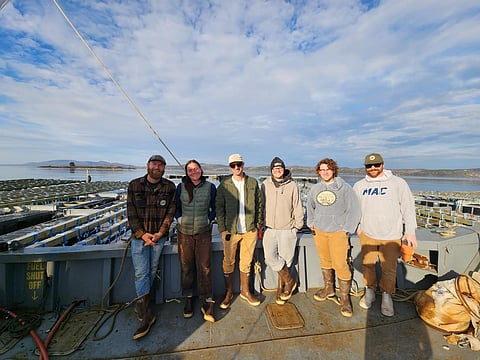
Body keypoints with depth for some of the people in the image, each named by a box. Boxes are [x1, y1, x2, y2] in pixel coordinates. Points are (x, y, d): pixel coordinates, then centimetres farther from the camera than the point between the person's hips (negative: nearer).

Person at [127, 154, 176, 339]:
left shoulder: (169, 187, -2)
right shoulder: (134, 185, -2)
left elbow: (170, 212, -3)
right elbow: (131, 213, -3)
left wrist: (160, 233, -13)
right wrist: (142, 234, -12)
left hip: (159, 236, 1)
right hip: (139, 235, -1)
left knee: (152, 271, 12)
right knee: (141, 273, -2)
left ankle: (141, 303, 34)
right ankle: (147, 315, 8)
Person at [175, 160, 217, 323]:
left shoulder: (210, 187, -2)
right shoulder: (181, 187, 0)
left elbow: (215, 208, 9)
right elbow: (176, 206, 11)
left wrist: (209, 220, -3)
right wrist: (180, 218, -3)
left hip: (204, 232, -1)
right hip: (184, 233, 1)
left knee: (204, 267, 1)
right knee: (186, 267, 12)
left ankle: (207, 302, 16)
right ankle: (188, 300, 31)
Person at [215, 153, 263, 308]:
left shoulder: (253, 182, 4)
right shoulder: (224, 185, -1)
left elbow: (259, 204, 8)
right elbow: (219, 207, -1)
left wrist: (259, 224, 6)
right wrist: (222, 228, -6)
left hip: (250, 230, 2)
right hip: (230, 230, -1)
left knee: (246, 262, 14)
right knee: (228, 262, 10)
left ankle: (245, 291, 33)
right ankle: (228, 293, 29)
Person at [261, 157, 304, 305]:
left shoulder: (292, 185, 0)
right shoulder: (265, 185, 4)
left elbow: (297, 207, 5)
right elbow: (261, 205, 10)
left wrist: (297, 225, 4)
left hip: (287, 229, -1)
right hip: (270, 229, 1)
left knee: (284, 259, 5)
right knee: (270, 257, -10)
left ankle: (281, 289, 26)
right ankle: (289, 281, 14)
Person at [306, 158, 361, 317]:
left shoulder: (344, 188, -6)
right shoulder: (315, 188, 7)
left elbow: (354, 210, -7)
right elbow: (310, 207, 20)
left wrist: (346, 230, -10)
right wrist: (311, 223, 12)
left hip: (338, 232, -4)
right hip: (319, 231, 5)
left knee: (341, 265, -4)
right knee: (325, 262, 16)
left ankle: (344, 298, 14)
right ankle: (329, 290, 35)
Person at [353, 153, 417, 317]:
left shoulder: (398, 183, -3)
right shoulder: (359, 185, 5)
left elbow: (408, 208, -2)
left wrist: (410, 231, -4)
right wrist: (357, 226, 6)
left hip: (391, 236, -2)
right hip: (367, 234, 3)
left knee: (389, 268, 9)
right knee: (367, 265, 15)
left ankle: (386, 296, 30)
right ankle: (369, 291, 34)